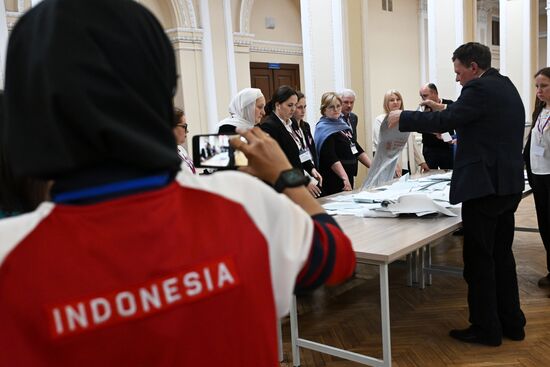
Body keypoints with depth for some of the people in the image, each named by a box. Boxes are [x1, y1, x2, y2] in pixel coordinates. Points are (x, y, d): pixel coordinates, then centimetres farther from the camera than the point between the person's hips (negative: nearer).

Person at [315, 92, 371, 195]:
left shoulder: (343, 125, 14)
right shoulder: (323, 129, -10)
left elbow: (357, 150, 18)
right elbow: (331, 158, -23)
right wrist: (344, 178, -33)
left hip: (349, 178, 8)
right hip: (333, 182, -8)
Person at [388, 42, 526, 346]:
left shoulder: (480, 89, -14)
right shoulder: (506, 87, 15)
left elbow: (444, 121, -18)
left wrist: (403, 118, -9)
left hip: (484, 185, -10)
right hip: (508, 184, 10)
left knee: (479, 259, 0)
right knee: (502, 255, 16)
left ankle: (486, 329, 11)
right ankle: (511, 323, 25)